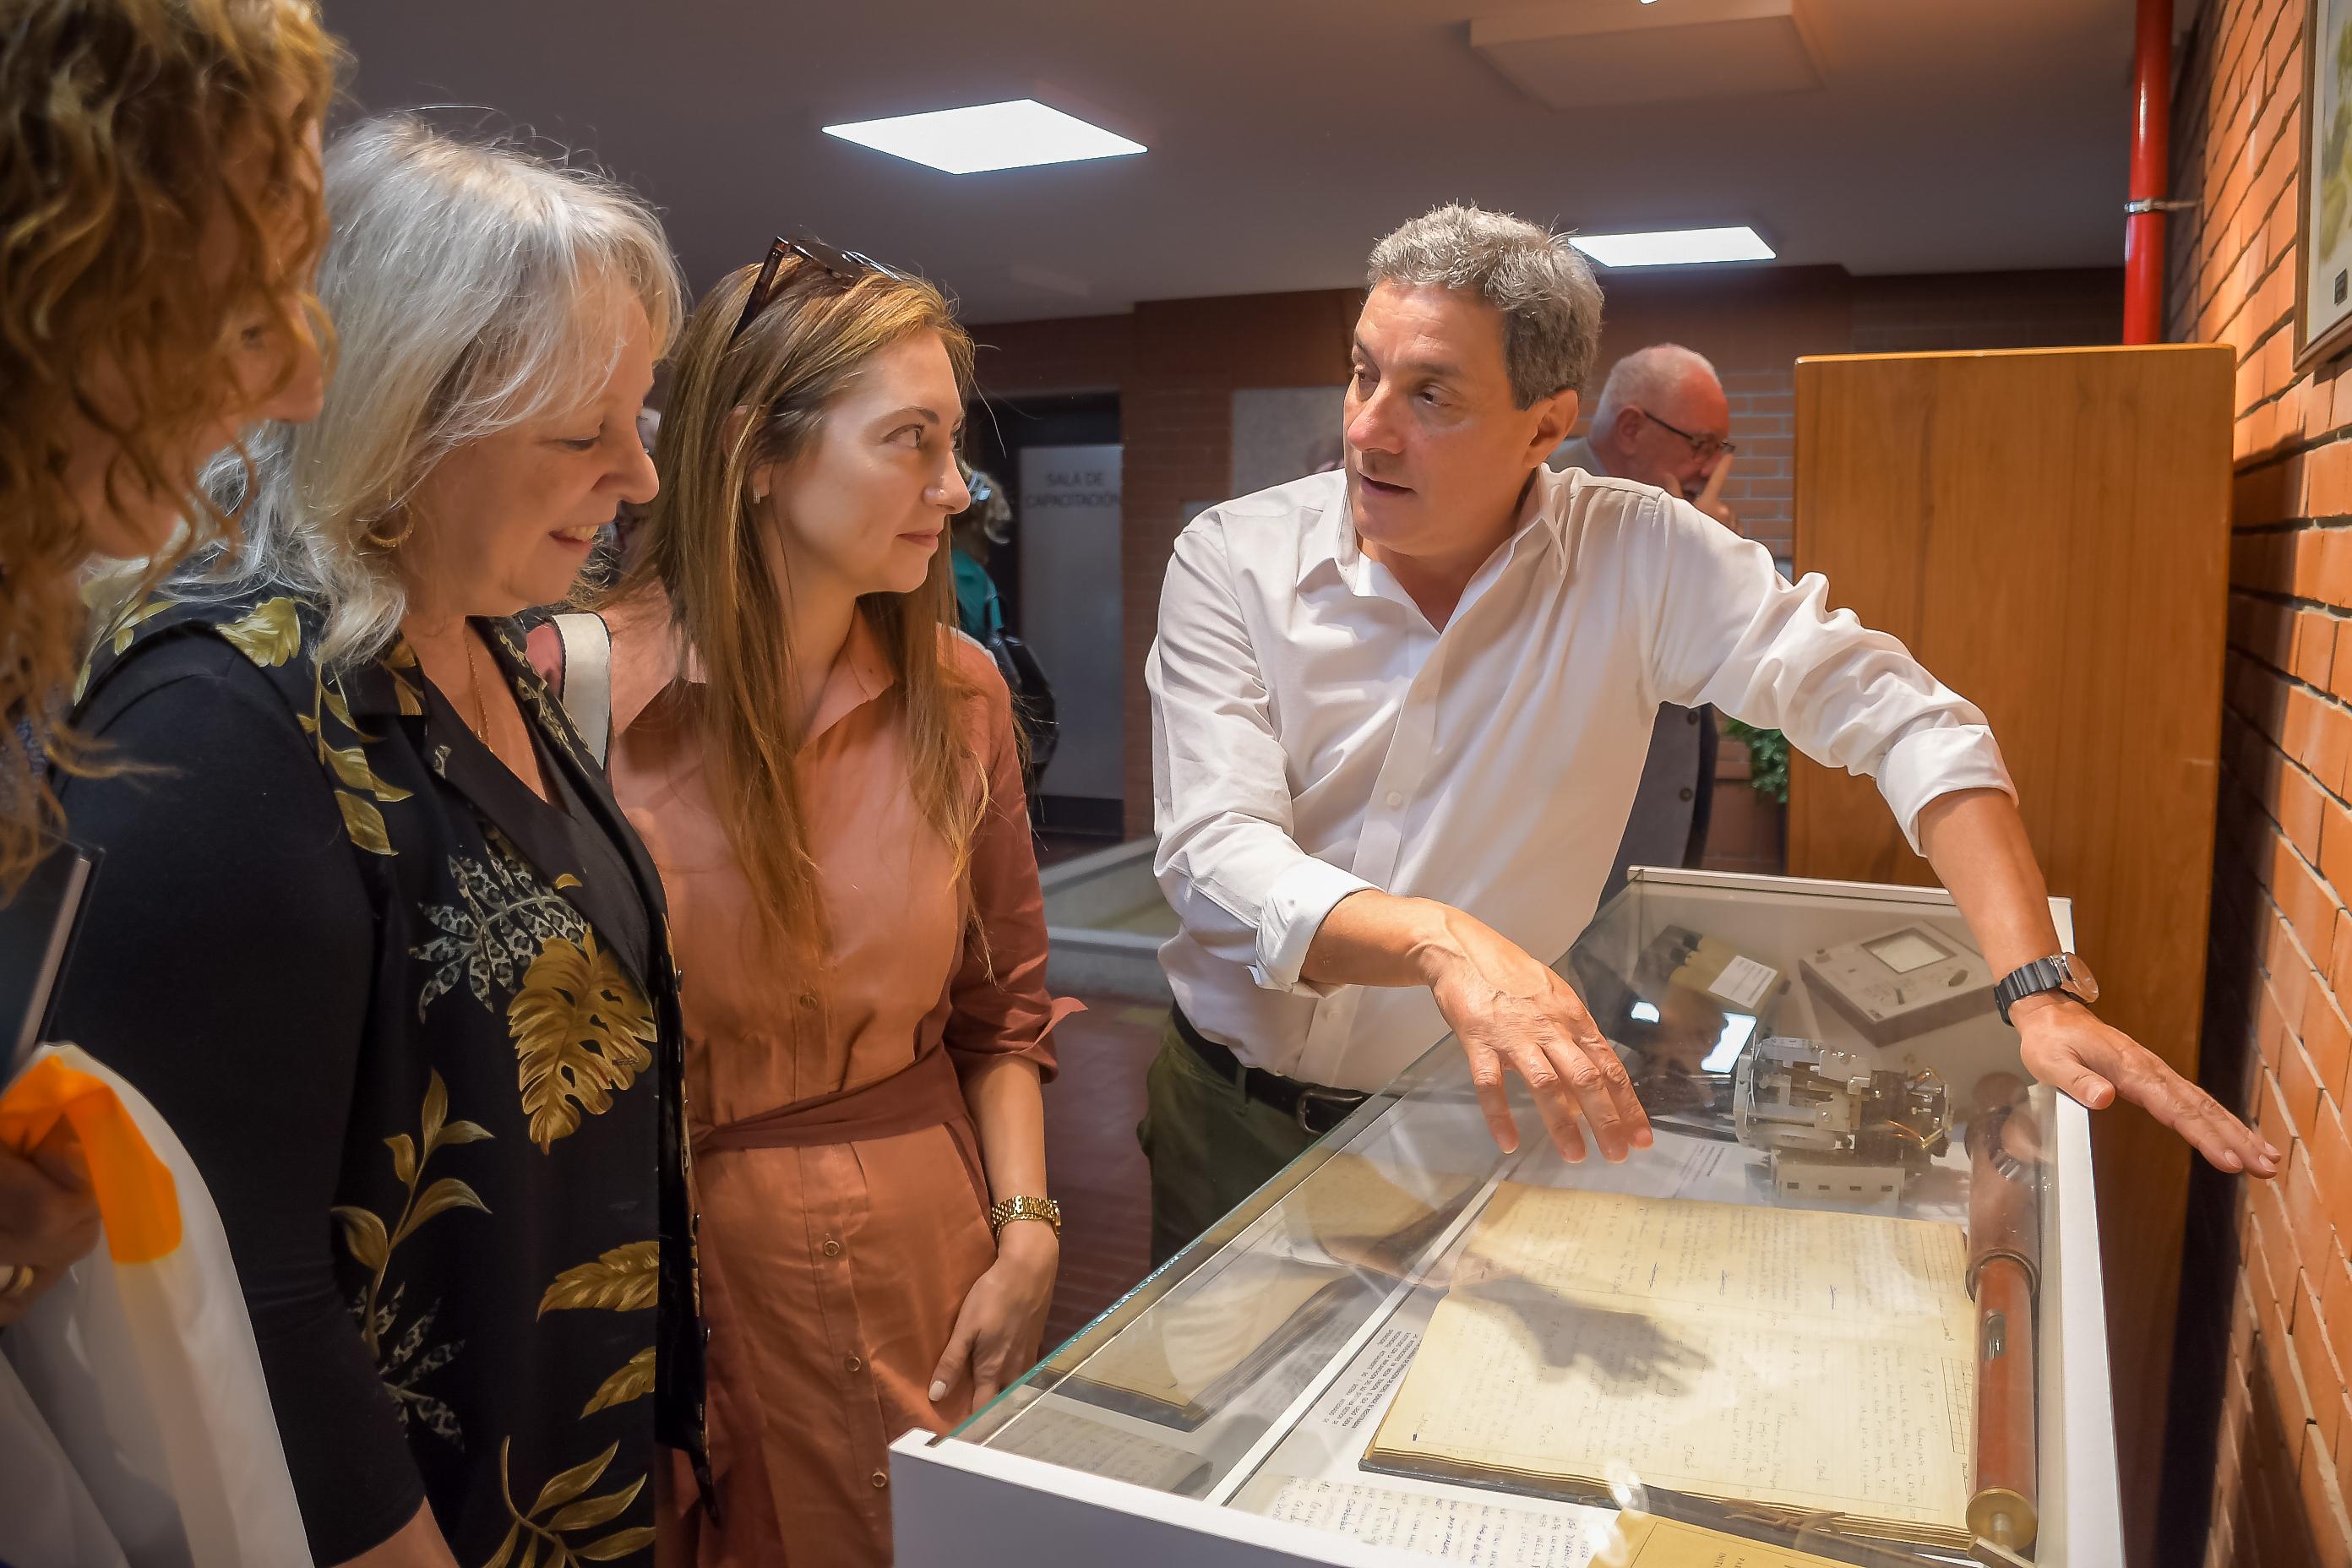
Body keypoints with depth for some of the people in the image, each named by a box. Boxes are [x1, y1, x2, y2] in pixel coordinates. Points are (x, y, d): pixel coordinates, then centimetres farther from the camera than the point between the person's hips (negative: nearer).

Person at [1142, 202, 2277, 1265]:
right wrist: (1441, 941, -42)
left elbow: (1899, 715, -10)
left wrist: (2041, 990, -22)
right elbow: (1216, 852, -23)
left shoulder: (1637, 558, -11)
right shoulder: (1233, 560, -12)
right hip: (1233, 1115, 1)